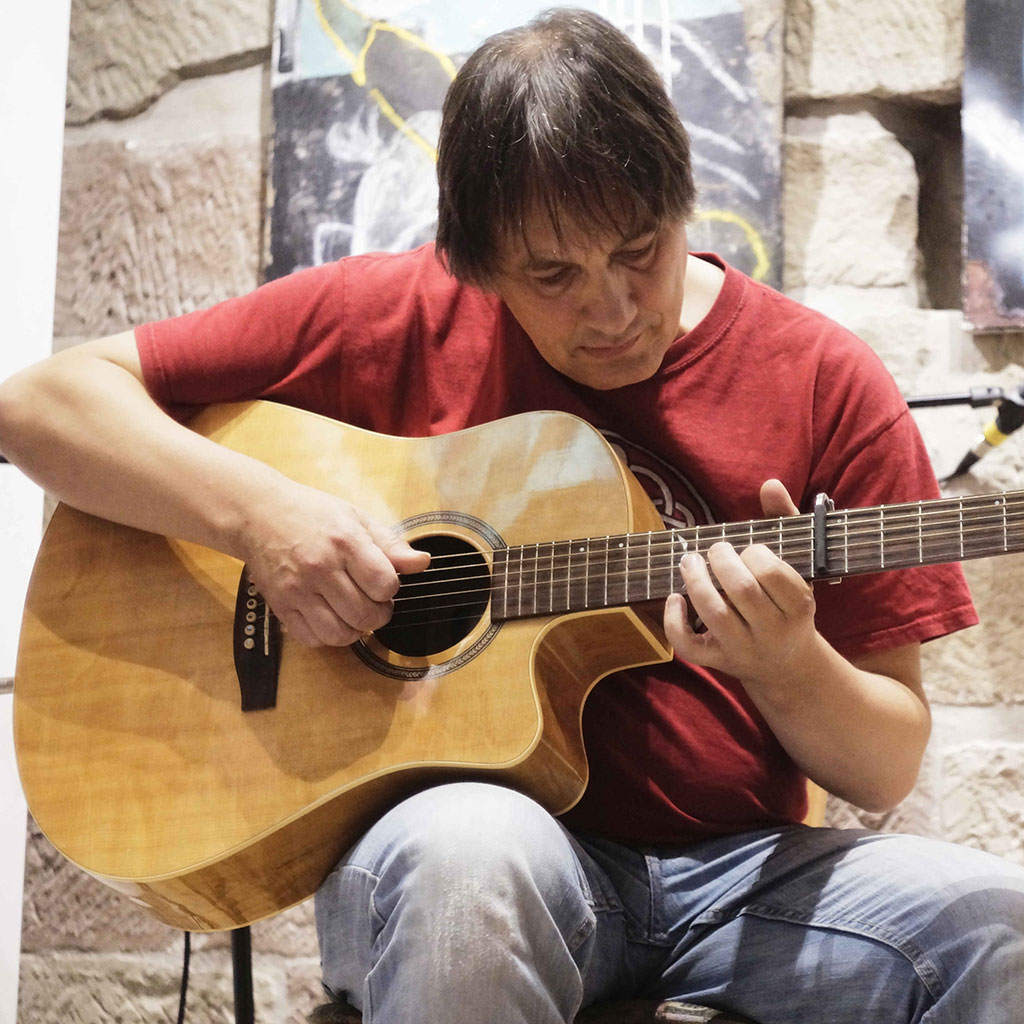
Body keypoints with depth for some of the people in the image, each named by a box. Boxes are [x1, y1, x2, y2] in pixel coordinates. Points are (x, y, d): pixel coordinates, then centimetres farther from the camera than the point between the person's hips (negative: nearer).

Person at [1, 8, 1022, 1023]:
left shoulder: (825, 384, 1)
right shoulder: (391, 319, 1)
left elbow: (888, 768, 4)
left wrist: (787, 668, -19)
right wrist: (256, 511, -15)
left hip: (735, 868, 1)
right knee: (466, 848, -38)